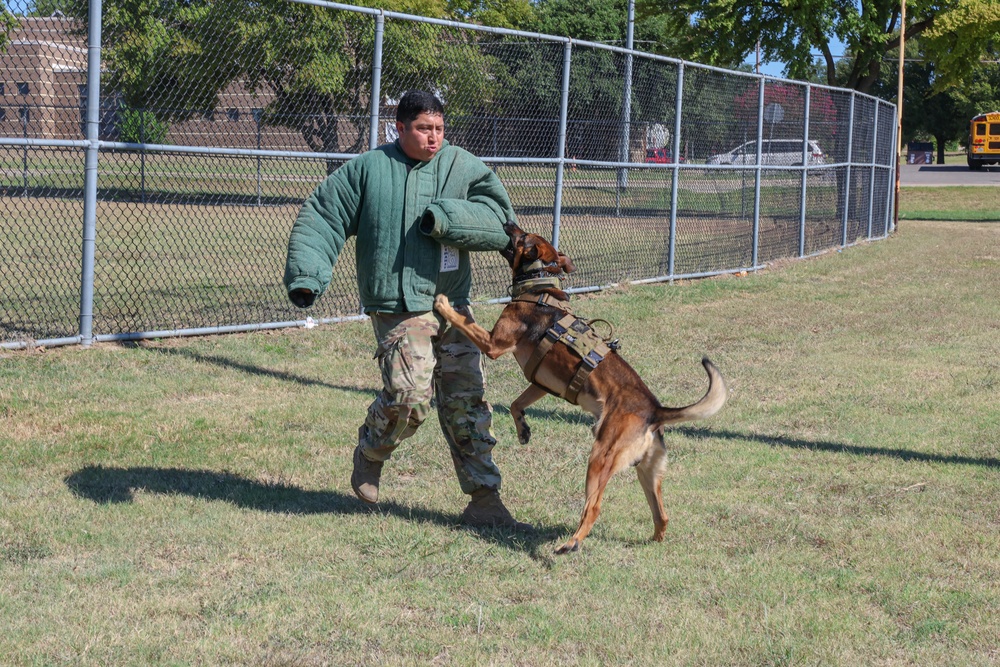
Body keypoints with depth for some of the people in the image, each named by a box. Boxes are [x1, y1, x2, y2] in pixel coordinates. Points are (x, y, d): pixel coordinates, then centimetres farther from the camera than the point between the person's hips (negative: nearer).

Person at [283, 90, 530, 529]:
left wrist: (445, 218, -19)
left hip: (454, 303, 4)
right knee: (410, 394, -16)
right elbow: (321, 218, 3)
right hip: (399, 307, -3)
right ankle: (370, 453, 17)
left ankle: (484, 499, 11)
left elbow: (498, 217, -6)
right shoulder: (368, 170, 1)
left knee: (467, 399, 4)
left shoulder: (463, 168, 5)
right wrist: (306, 275, -7)